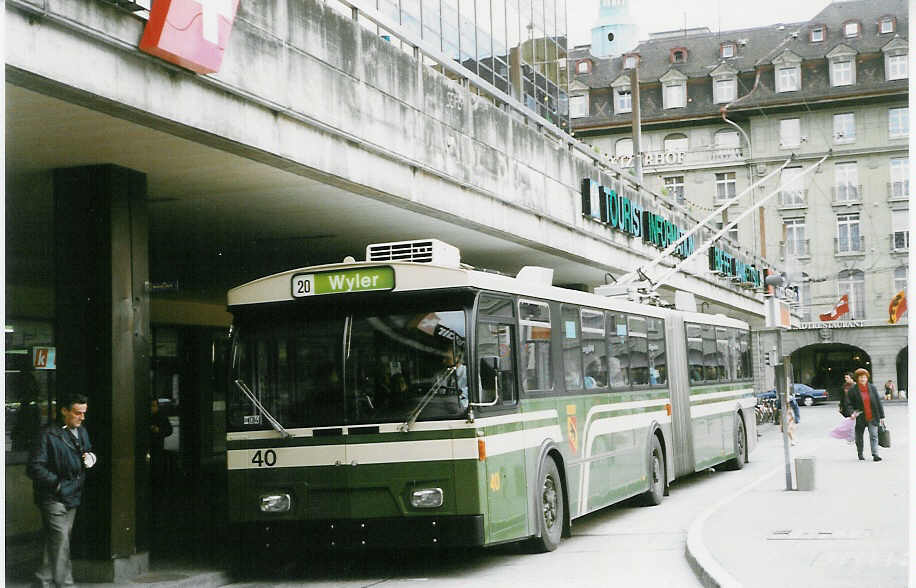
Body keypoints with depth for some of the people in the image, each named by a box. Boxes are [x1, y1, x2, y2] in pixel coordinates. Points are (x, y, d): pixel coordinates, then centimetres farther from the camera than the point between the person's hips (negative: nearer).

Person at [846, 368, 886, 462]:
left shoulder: (872, 388, 3)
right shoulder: (853, 390, -4)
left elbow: (878, 402, 6)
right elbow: (850, 404, -1)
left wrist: (881, 416, 5)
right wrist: (852, 413, -22)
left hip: (872, 417, 1)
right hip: (860, 418, -1)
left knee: (874, 436, -9)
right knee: (859, 436, 11)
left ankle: (875, 454, -14)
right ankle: (860, 453, 29)